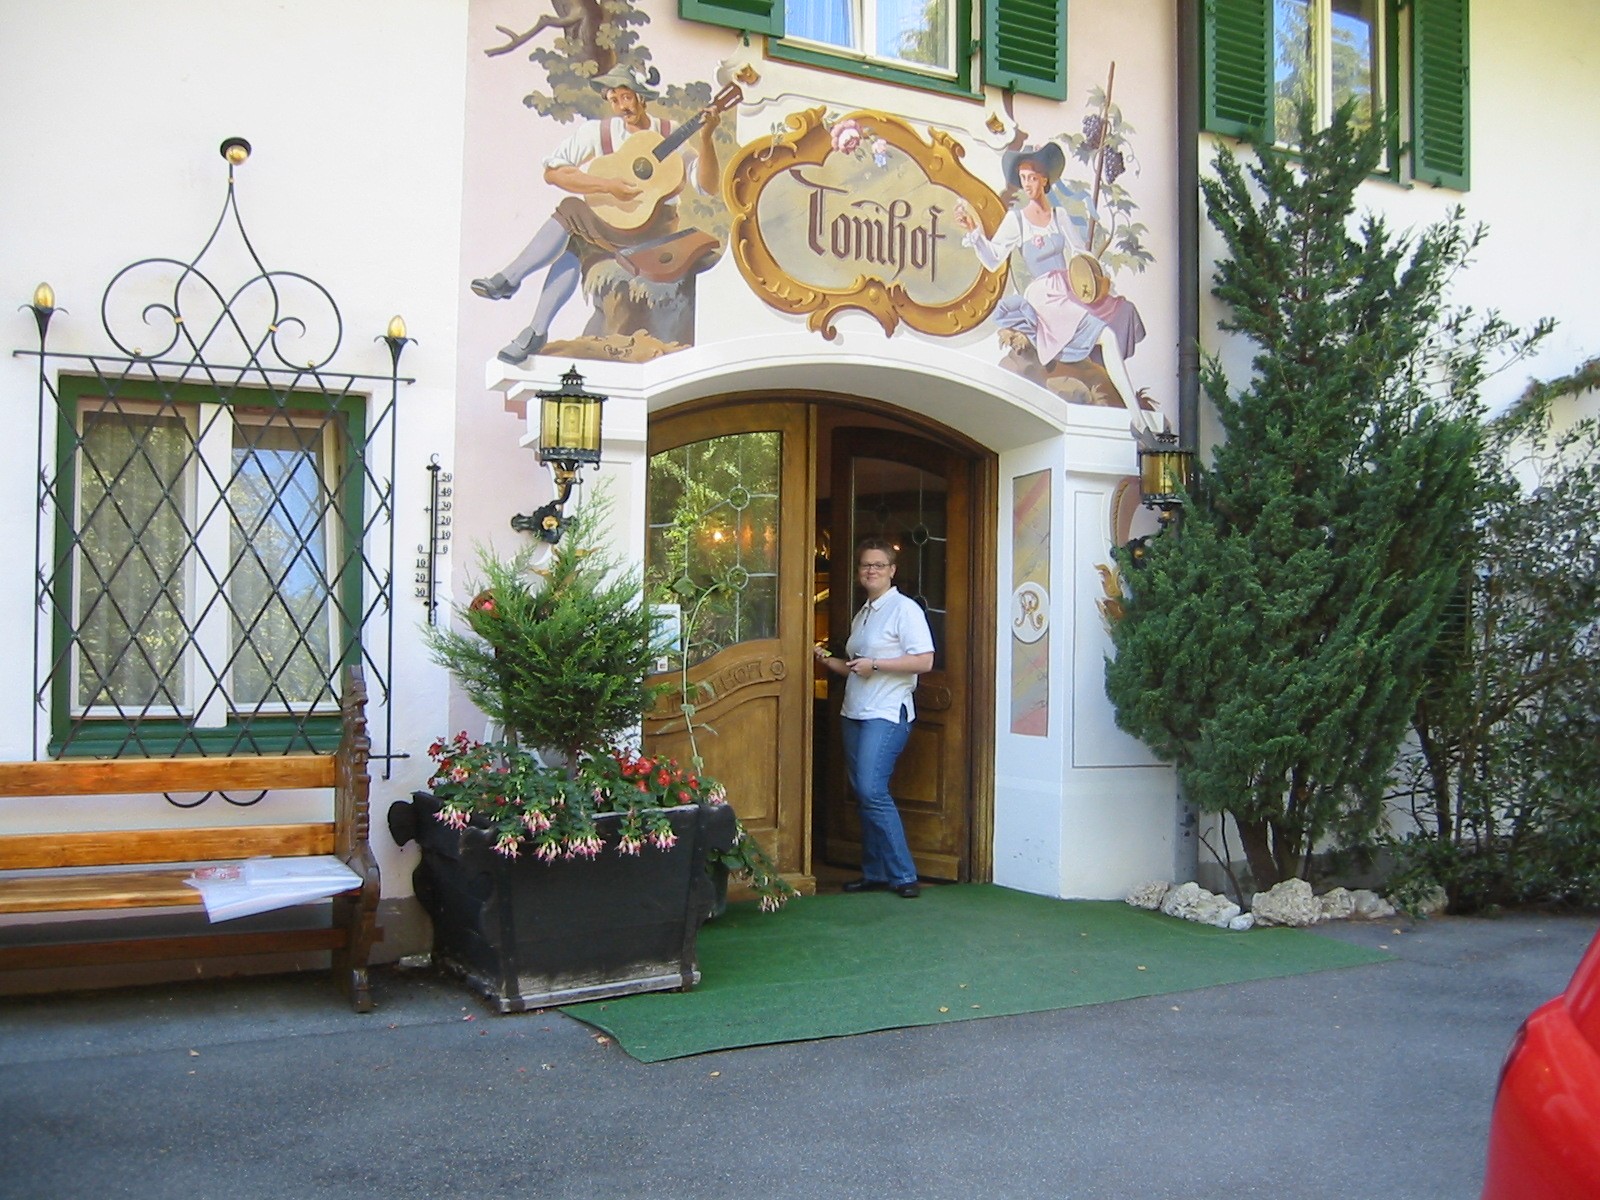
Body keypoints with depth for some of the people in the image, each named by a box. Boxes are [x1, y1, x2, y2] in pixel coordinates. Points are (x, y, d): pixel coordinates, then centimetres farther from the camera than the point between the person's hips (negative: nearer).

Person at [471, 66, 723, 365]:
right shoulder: (596, 132, 3)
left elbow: (709, 186, -7)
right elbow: (552, 172, -6)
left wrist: (705, 139, -23)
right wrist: (606, 186, -16)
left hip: (655, 224, -4)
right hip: (608, 219, 4)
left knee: (571, 212, -24)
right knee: (572, 244, -26)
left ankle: (509, 279, -19)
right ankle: (536, 332, -26)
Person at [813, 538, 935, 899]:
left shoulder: (904, 609, -5)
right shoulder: (861, 615, 20)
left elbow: (924, 661, -15)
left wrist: (875, 664, -17)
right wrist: (828, 660, 10)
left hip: (887, 713, -8)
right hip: (854, 713, 8)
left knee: (872, 791, -17)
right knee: (862, 794, 6)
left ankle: (902, 874, -10)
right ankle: (874, 873, 13)